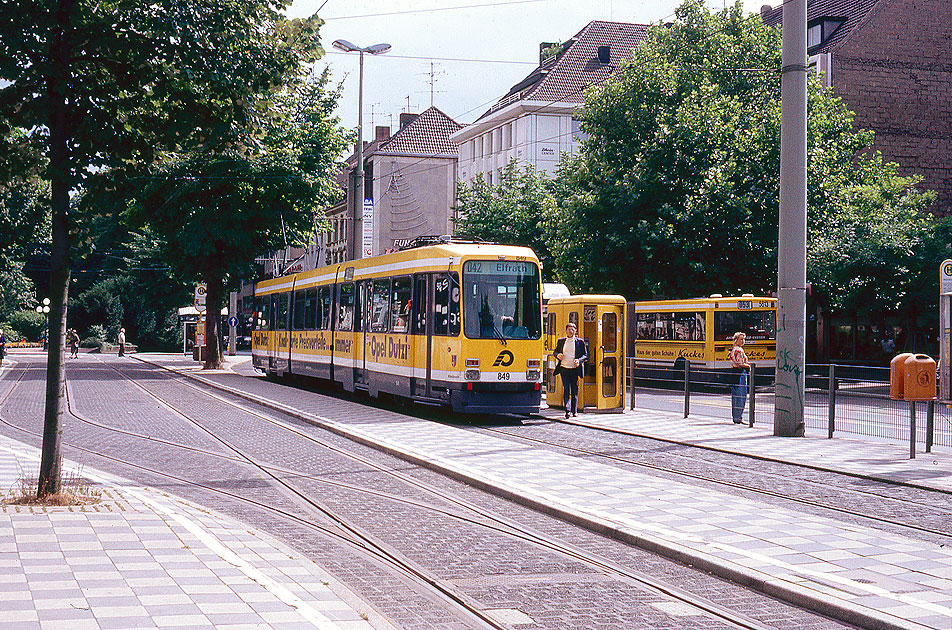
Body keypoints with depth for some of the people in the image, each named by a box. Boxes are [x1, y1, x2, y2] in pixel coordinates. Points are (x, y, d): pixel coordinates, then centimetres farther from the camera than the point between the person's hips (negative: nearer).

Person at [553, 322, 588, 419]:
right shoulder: (561, 341, 10)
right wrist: (557, 355, -4)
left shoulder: (580, 342, 5)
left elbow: (586, 355, 6)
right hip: (564, 368, 0)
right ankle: (567, 410, -17)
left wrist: (579, 360, -13)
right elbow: (555, 351, 19)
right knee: (566, 388, -10)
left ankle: (574, 410, 16)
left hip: (575, 370, 0)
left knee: (575, 390, 6)